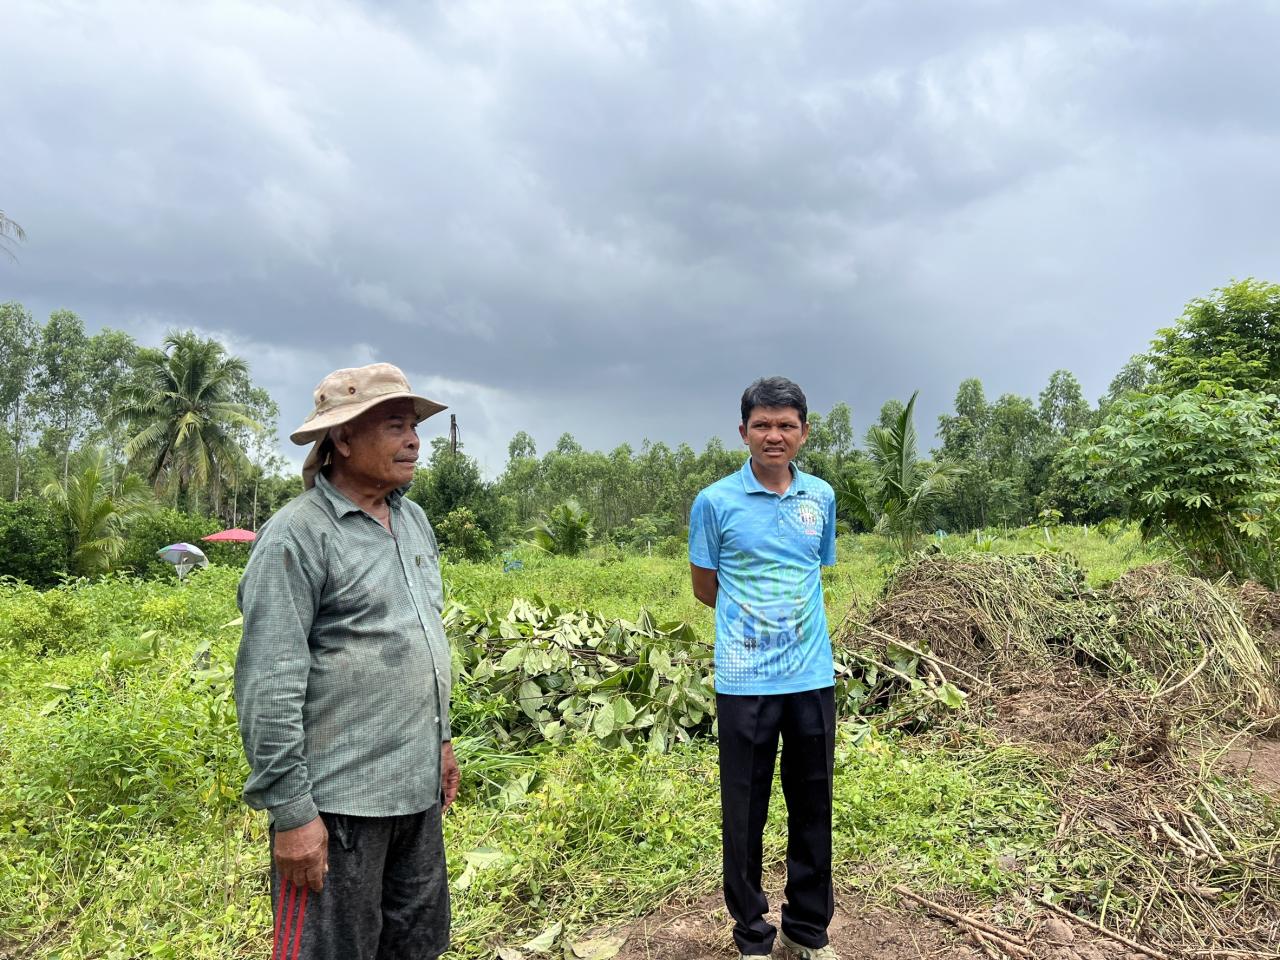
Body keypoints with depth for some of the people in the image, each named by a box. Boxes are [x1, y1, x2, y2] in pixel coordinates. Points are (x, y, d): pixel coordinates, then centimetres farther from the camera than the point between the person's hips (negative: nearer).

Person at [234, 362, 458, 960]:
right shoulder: (297, 534, -15)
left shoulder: (414, 519, 8)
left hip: (416, 789, 7)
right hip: (338, 799, -7)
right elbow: (269, 686, -17)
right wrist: (290, 811, -16)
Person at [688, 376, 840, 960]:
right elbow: (704, 588, 4)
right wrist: (749, 618, 8)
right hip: (744, 683, -3)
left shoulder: (821, 497, 4)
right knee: (744, 814, 9)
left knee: (813, 809, 14)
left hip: (812, 678, 3)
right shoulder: (715, 501, -6)